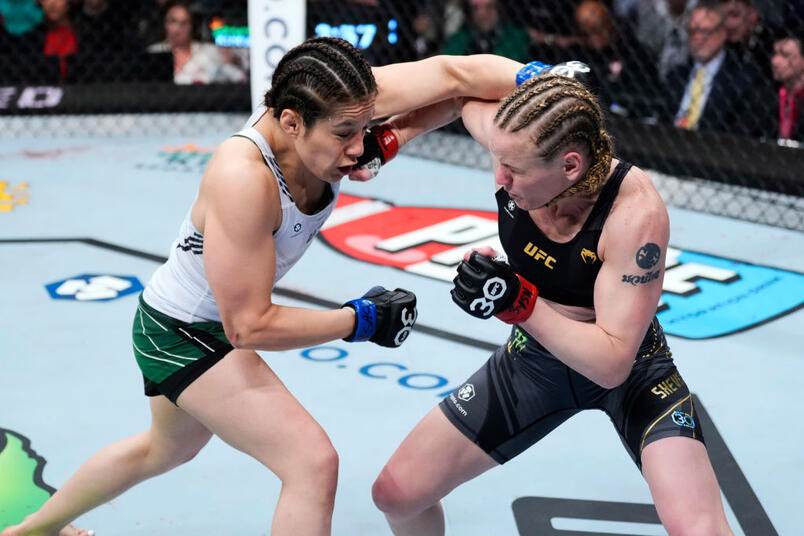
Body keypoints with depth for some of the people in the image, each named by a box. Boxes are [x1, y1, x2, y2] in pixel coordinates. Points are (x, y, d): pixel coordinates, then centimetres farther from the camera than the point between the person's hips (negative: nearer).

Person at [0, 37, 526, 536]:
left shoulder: (334, 106, -23)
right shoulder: (243, 178, -39)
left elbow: (450, 72, -23)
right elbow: (248, 326, -31)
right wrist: (362, 320, -24)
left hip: (189, 320, 9)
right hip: (182, 334, -9)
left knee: (169, 449, 33)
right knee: (313, 462, -17)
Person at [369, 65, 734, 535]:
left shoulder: (635, 212, -35)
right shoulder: (517, 142, -23)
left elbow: (612, 364, -34)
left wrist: (516, 302, -42)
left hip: (632, 369, -4)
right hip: (535, 356, 5)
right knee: (396, 494, 5)